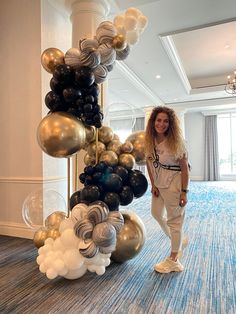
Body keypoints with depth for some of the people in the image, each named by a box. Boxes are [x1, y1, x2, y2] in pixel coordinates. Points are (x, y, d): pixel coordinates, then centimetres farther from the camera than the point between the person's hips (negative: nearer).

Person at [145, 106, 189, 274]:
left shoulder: (176, 141, -19)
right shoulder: (150, 140, -4)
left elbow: (185, 168, -16)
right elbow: (150, 162, 4)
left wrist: (184, 191, -17)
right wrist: (153, 184, 1)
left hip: (174, 184, -7)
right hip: (159, 183, 7)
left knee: (174, 220, 4)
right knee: (157, 213, 20)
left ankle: (173, 260, 22)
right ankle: (178, 241, 43)